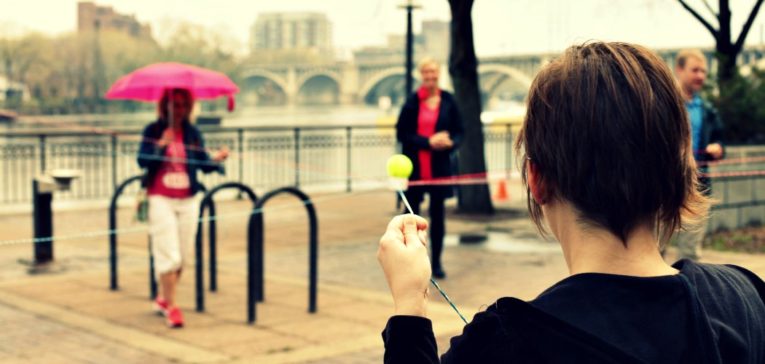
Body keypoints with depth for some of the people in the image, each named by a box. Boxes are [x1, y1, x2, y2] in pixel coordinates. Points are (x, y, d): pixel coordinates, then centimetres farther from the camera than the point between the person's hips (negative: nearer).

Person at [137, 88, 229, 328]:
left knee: (183, 256, 8)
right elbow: (143, 161, -10)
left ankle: (163, 298, 26)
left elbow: (204, 164, 2)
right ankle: (171, 307, 0)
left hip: (188, 201, 4)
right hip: (161, 199, -4)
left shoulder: (193, 133, 7)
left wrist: (217, 159, -18)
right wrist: (162, 144, -21)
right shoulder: (153, 131, -1)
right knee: (169, 255, -8)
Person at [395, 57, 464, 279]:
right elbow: (402, 134, -6)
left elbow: (458, 131, 7)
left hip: (440, 166, 2)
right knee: (411, 214, 5)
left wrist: (450, 143, -15)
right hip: (414, 167, -1)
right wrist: (429, 142, -16)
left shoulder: (448, 101, 2)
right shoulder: (412, 102, -4)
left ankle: (436, 262, 16)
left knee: (438, 214, 6)